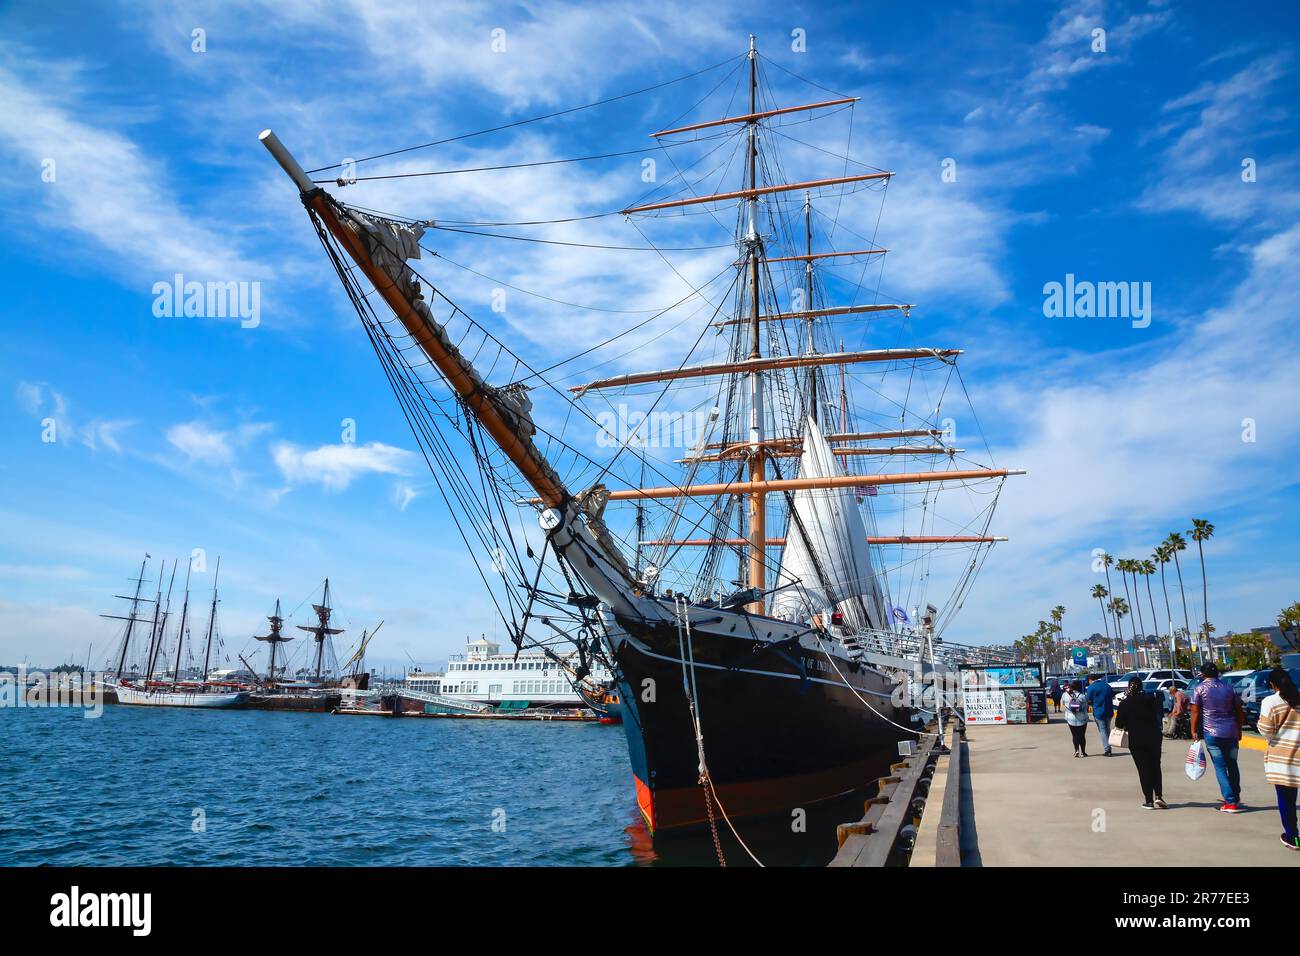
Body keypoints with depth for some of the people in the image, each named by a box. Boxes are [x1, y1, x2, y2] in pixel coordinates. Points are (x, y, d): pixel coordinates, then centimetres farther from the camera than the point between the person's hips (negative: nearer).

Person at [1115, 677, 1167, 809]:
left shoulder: (1124, 703, -5)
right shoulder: (1150, 698, -5)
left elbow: (1119, 724, -4)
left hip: (1135, 739, -1)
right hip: (1153, 736, 1)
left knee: (1143, 768, 4)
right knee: (1155, 766, 15)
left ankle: (1149, 800, 1)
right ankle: (1158, 795, 1)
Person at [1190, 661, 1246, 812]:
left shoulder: (1199, 689, -4)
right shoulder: (1229, 687, 7)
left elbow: (1195, 712, -6)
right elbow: (1239, 710, 9)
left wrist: (1194, 731, 3)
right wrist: (1239, 730, 19)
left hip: (1212, 733, -4)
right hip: (1231, 732, 4)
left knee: (1220, 767, 0)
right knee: (1232, 765, 17)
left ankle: (1231, 802, -6)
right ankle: (1236, 797, 27)